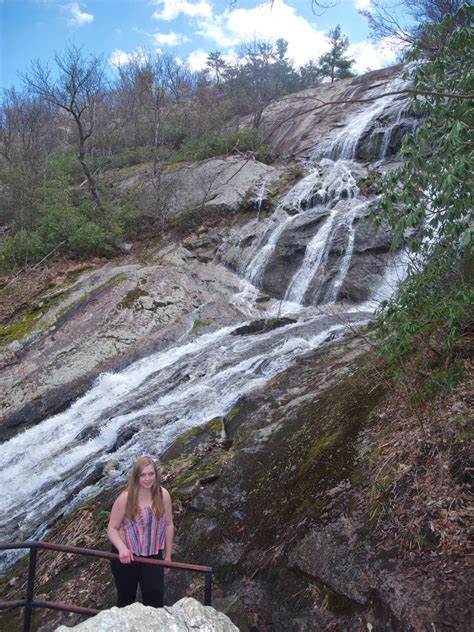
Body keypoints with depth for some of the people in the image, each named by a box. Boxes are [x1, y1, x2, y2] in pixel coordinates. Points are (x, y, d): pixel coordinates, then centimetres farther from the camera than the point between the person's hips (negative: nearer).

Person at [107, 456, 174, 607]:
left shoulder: (163, 495, -11)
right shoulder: (125, 498, -18)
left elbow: (168, 525, -1)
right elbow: (112, 528, -13)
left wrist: (168, 555, 3)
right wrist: (122, 548, -30)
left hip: (153, 555, 1)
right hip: (126, 555, -1)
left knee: (155, 597, 0)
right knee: (126, 597, 19)